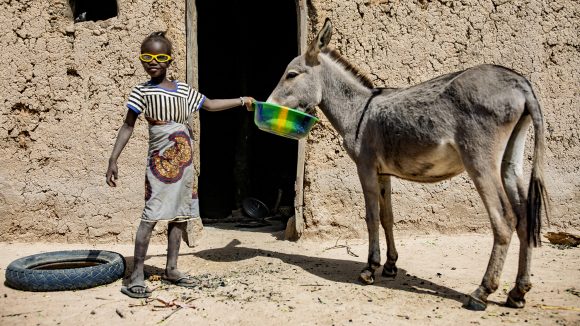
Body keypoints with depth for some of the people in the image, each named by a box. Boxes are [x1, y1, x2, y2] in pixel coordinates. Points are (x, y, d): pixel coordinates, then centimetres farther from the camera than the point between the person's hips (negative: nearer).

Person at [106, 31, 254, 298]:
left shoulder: (184, 90, 9)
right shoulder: (142, 91, -2)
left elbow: (210, 104, 23)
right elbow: (128, 126, -2)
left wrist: (241, 101, 23)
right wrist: (113, 159, -7)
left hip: (184, 160, 5)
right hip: (160, 161, -5)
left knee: (179, 214, 9)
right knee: (151, 215, -10)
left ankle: (171, 268, 19)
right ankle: (137, 274, -5)